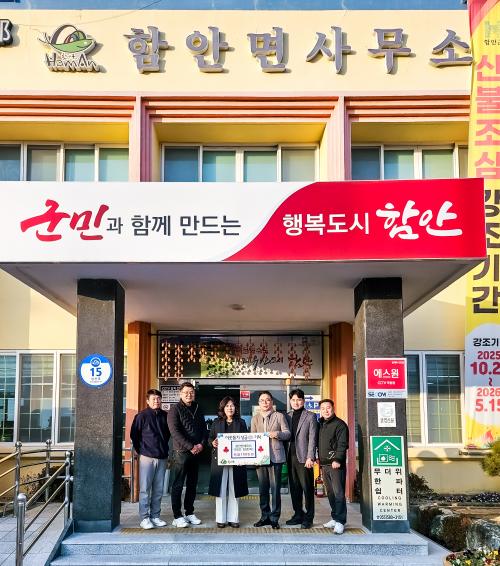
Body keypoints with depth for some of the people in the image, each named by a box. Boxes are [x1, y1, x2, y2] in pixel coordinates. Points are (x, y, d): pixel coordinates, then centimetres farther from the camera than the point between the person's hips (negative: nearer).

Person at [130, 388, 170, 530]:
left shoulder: (165, 416, 9)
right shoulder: (142, 416, -3)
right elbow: (134, 435, 2)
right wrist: (140, 450, 3)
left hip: (162, 458, 4)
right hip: (147, 457, -4)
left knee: (158, 489, 8)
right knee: (145, 489, -2)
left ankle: (155, 516, 17)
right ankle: (144, 518, 3)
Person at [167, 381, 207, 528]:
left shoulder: (198, 409, 13)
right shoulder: (175, 410, -5)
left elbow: (204, 429, 15)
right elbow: (175, 432, -14)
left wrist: (202, 444, -4)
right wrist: (190, 447, -17)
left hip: (196, 453, 6)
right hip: (181, 452, -6)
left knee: (192, 484, 12)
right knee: (178, 485, -1)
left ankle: (189, 513, 21)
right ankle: (177, 517, 4)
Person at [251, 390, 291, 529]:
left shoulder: (279, 416, 5)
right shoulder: (255, 418, 14)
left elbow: (287, 433, 1)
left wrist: (277, 434, -19)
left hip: (275, 456, -3)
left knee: (275, 489, -2)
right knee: (263, 489, 9)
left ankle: (274, 518, 5)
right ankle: (265, 516, 19)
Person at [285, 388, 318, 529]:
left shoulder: (310, 417, 0)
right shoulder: (288, 417, 14)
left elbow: (312, 438, -6)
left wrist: (310, 458, -13)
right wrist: (285, 456, 3)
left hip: (304, 458, -5)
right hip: (291, 457, 5)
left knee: (307, 488, -1)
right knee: (294, 487, 8)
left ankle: (308, 517, 5)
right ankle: (298, 514, 18)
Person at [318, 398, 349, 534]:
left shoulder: (339, 424, -6)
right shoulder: (320, 424, 16)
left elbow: (343, 444, -13)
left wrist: (337, 459, -20)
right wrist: (318, 458, 13)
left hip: (335, 464, -7)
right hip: (324, 464, 7)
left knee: (338, 492, -8)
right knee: (330, 493, 12)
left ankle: (340, 521, -6)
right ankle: (335, 518, 20)